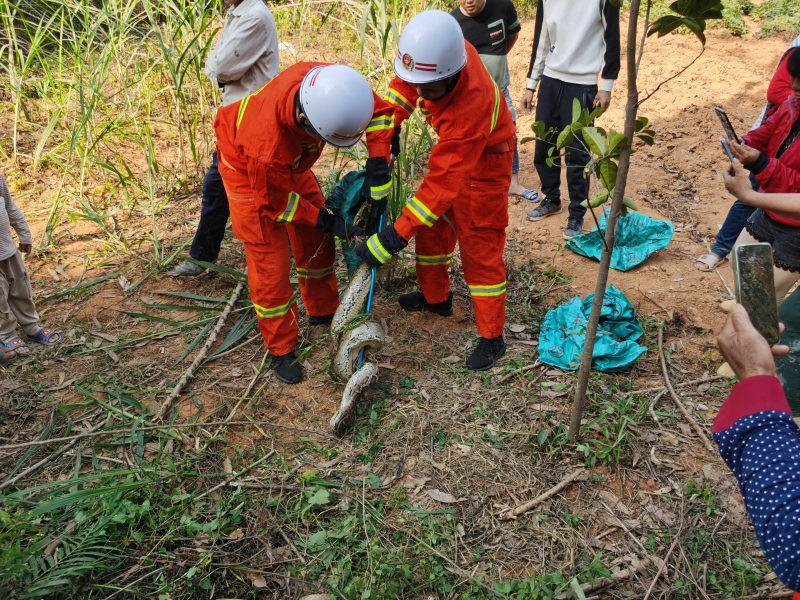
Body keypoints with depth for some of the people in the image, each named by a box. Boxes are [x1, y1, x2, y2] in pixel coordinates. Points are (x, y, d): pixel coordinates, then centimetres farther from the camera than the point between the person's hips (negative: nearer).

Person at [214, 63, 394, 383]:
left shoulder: (327, 84, -34)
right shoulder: (266, 145, -46)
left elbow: (380, 111, -15)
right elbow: (276, 201, -25)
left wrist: (378, 165, -23)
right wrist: (326, 221, -20)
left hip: (291, 163, 6)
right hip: (248, 169, -6)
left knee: (315, 239, 13)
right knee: (269, 259, -3)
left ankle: (323, 311, 37)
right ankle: (281, 350, 15)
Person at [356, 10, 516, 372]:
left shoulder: (470, 105, -42)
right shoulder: (437, 54, -24)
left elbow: (442, 182, -40)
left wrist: (395, 236, -40)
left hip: (483, 160, -8)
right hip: (450, 148, 8)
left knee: (480, 247, -3)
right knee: (432, 226, 16)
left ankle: (492, 337, 10)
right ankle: (435, 297, 36)